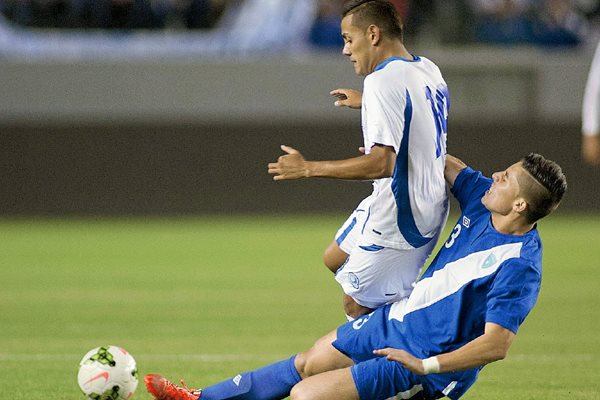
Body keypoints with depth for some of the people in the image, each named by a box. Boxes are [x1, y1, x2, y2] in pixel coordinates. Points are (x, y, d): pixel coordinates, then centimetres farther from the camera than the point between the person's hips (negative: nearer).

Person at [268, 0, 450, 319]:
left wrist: (309, 169, -22)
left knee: (357, 305, 0)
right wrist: (365, 102, 36)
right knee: (334, 260, 24)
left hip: (399, 217, -10)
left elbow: (383, 163, -28)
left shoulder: (383, 81, -21)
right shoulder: (428, 70, 8)